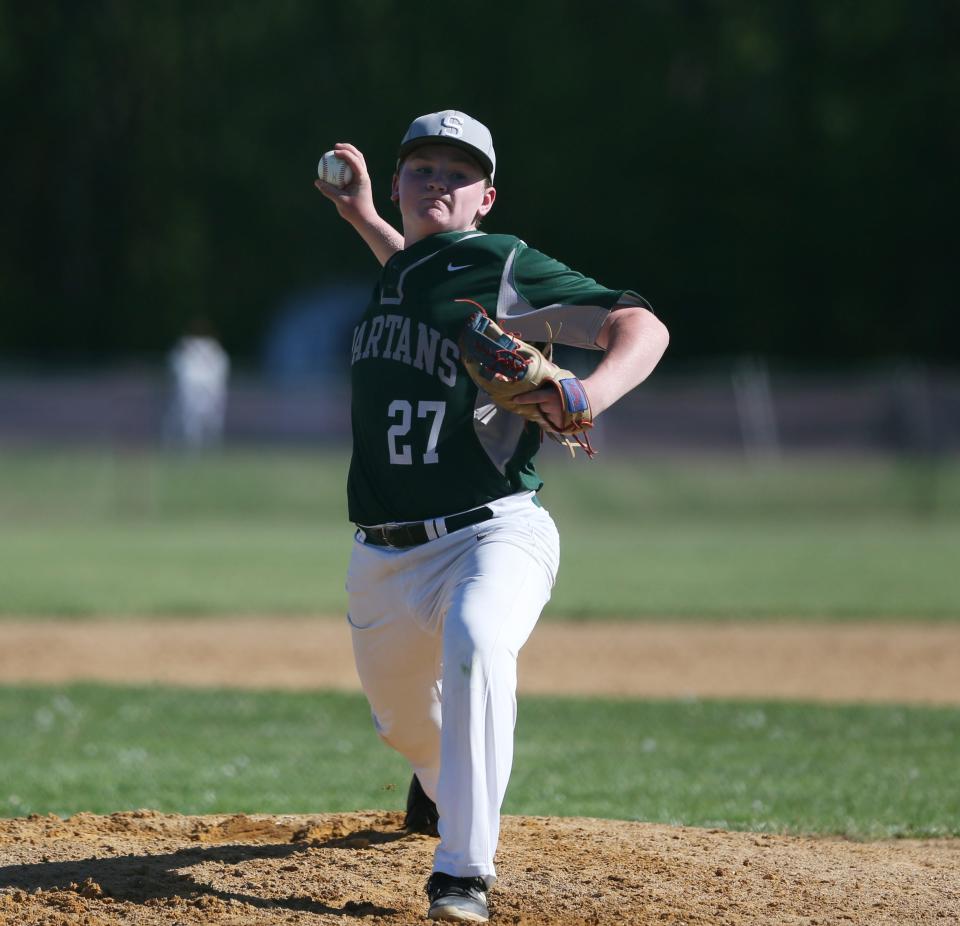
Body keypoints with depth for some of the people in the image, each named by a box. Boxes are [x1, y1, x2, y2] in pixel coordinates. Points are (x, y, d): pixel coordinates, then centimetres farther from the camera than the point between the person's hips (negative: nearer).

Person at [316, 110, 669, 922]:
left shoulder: (508, 268, -7)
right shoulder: (399, 271, 13)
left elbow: (642, 326, -17)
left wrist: (589, 394, -36)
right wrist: (364, 220, 34)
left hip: (493, 535, -7)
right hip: (384, 559, 7)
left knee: (476, 646, -37)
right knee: (405, 723, 20)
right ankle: (443, 784, 59)